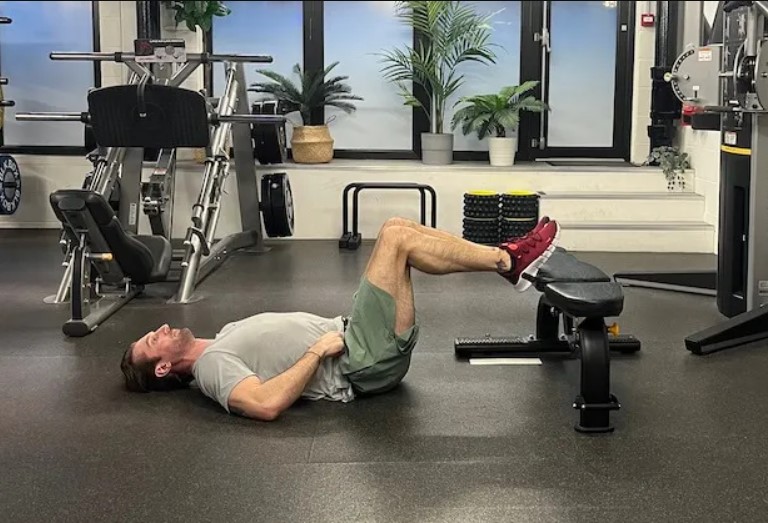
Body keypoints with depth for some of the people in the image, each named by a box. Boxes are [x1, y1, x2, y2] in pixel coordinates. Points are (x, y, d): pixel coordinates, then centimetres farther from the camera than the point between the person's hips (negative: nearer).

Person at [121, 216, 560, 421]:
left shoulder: (226, 338, 21)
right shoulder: (212, 366, -8)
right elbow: (267, 404, -25)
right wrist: (317, 351, -20)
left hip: (349, 337, 9)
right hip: (364, 363, -9)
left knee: (399, 227, 4)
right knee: (395, 238, -17)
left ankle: (506, 257, 2)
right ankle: (510, 262, -11)